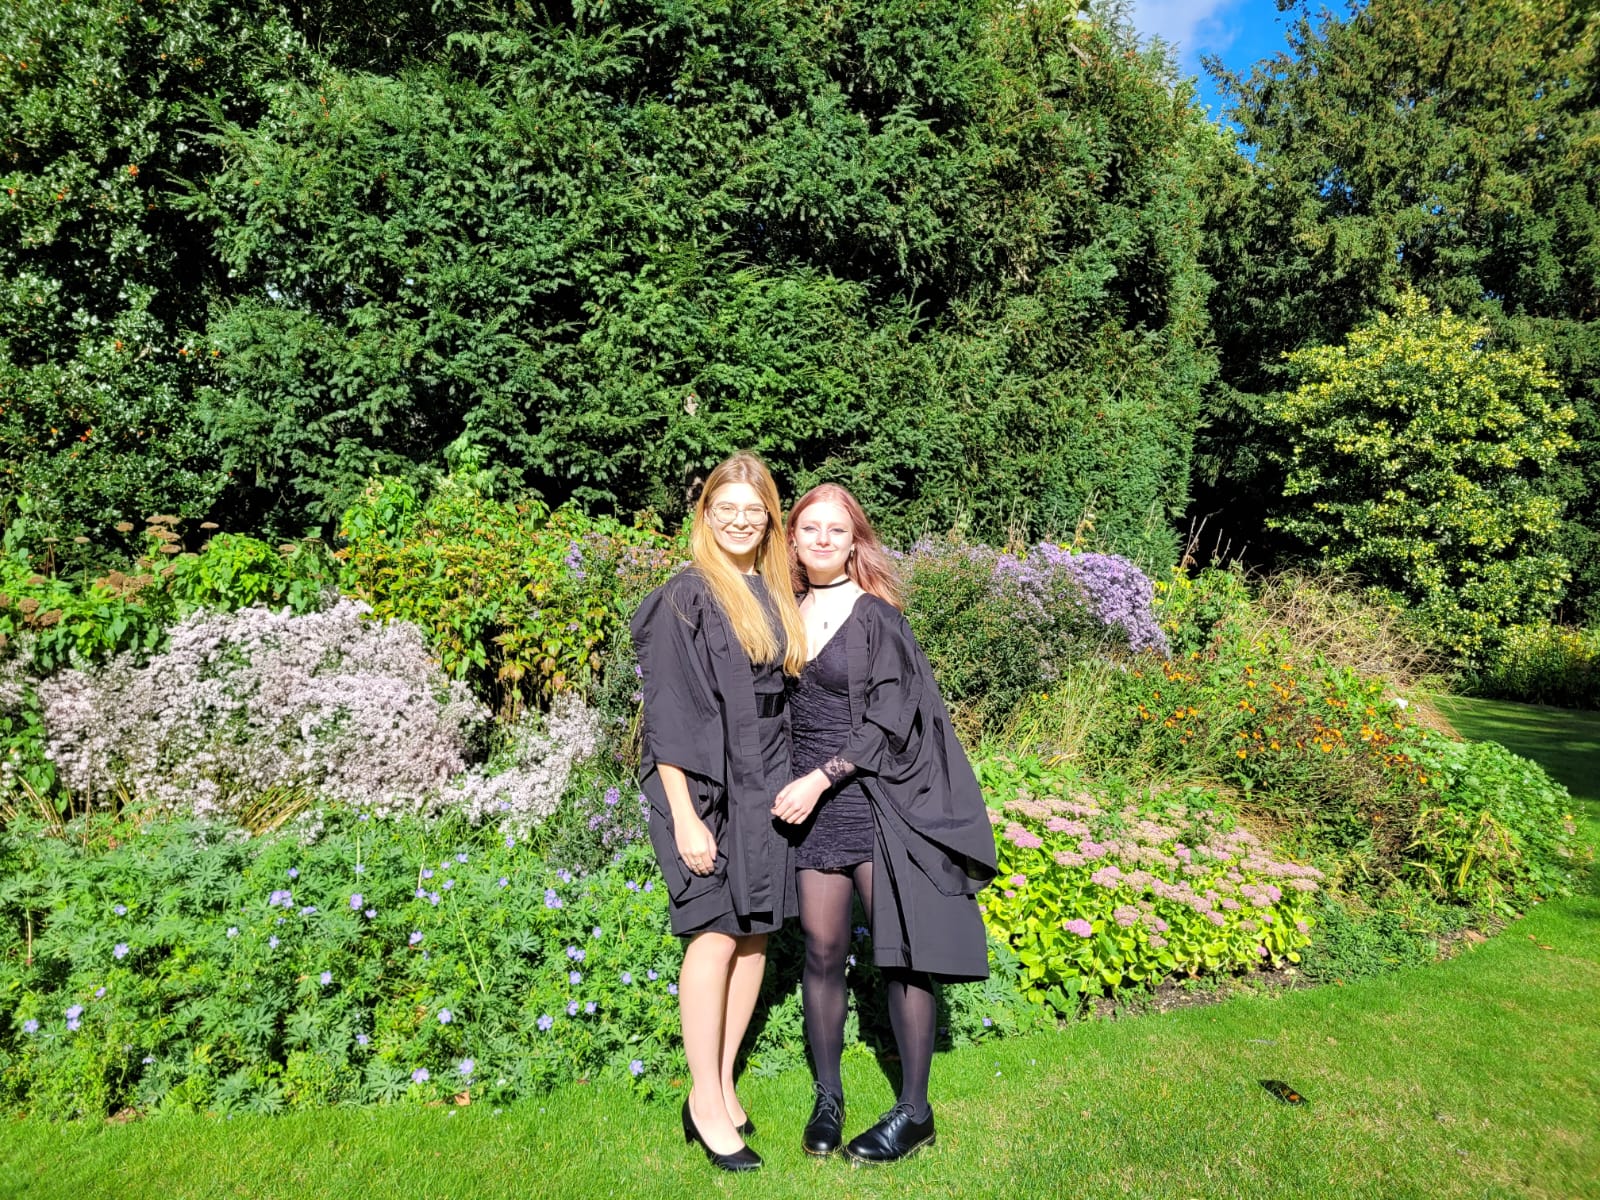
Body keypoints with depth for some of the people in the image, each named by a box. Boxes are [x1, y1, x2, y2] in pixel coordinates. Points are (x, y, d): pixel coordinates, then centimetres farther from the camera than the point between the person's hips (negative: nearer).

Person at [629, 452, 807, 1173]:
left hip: (765, 786, 7)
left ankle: (724, 1082, 22)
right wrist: (683, 814, -17)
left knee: (756, 933, 9)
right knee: (717, 935, -5)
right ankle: (706, 1102, 10)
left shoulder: (775, 596, 12)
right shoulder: (687, 596, -8)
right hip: (706, 783, -6)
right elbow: (668, 712, -12)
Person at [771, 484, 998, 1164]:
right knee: (822, 951, 9)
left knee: (899, 950, 1)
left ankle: (914, 1110, 15)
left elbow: (887, 721, -11)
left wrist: (821, 778, -16)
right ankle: (828, 1096, 26)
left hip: (875, 798, -4)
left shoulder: (876, 616, -6)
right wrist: (791, 785, 8)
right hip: (811, 803, 5)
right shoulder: (790, 615, 9)